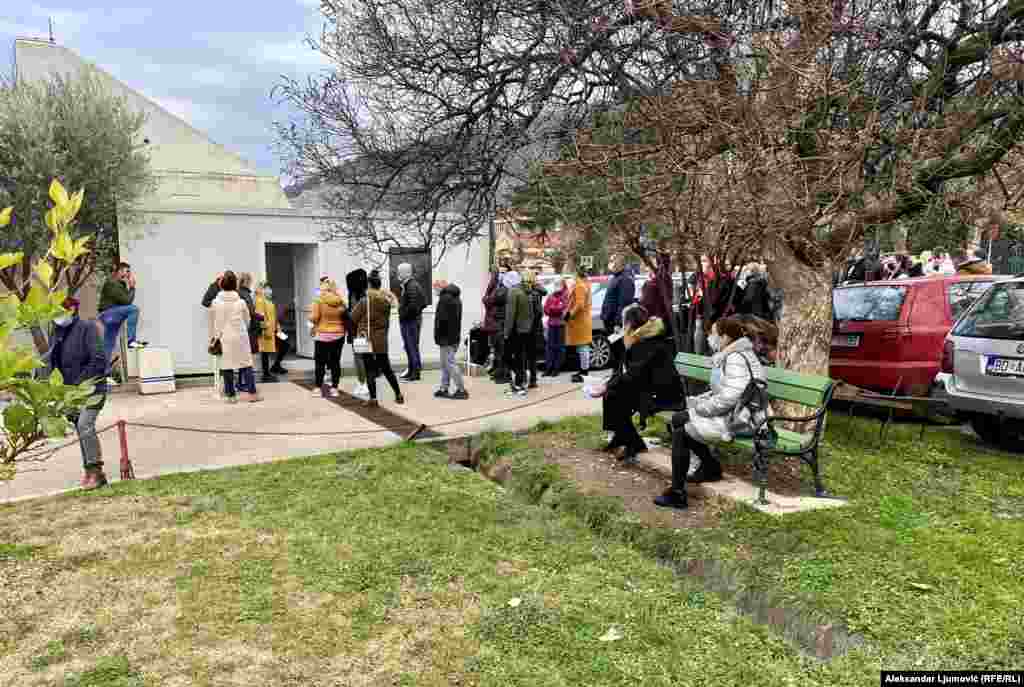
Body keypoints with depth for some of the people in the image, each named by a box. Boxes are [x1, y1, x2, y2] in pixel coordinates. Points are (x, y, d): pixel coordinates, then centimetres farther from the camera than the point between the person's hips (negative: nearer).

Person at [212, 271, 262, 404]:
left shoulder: (216, 302, -4)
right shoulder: (241, 302, -3)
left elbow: (216, 323, 2)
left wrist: (216, 336, 14)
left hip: (225, 337, 0)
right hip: (241, 336, 0)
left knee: (227, 365, 5)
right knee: (246, 363, 6)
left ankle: (231, 395, 8)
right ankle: (251, 392, 4)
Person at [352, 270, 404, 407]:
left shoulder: (366, 300, -12)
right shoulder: (386, 299, 2)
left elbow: (353, 317, -6)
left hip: (366, 338, -4)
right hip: (381, 339, 4)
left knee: (370, 369, 2)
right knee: (386, 367, 14)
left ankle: (373, 398, 2)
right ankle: (398, 394, 17)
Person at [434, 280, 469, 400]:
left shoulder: (445, 298, -16)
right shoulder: (456, 298, 16)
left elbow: (442, 319, -21)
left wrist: (438, 336, -16)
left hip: (446, 337, -10)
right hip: (455, 336, 10)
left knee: (449, 363, -6)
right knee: (445, 364, 15)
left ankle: (461, 389, -4)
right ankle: (444, 388, 20)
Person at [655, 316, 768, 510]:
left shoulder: (736, 360, -20)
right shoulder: (728, 356, 12)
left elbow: (728, 399, -27)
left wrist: (701, 408, -15)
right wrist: (698, 401, 6)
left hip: (738, 421, -11)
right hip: (726, 413, 11)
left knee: (680, 433, -17)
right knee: (678, 419, 15)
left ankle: (677, 494, -11)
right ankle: (710, 466, 24)